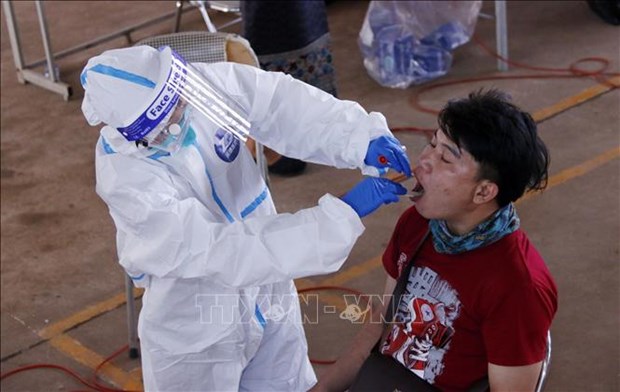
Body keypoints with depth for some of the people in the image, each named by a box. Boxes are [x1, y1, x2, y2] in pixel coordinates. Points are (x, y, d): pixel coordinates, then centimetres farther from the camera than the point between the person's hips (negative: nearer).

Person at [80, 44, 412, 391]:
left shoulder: (200, 83, -20)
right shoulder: (128, 182, -33)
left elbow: (283, 104, -15)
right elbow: (228, 252, -36)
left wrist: (363, 138, -33)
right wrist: (344, 213, -37)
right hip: (195, 331, -5)